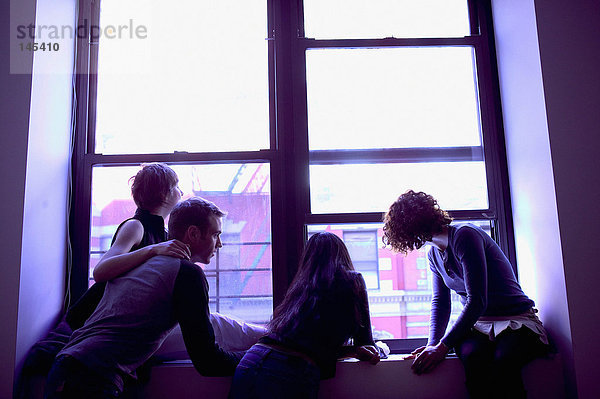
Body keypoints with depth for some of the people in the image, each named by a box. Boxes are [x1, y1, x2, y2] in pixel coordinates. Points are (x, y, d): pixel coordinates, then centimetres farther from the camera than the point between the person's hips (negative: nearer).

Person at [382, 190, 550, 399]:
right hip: (477, 324, 5)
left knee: (503, 362, -37)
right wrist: (433, 344, -6)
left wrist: (443, 346, -22)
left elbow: (477, 301, -21)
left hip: (516, 319, -5)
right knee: (472, 356, -31)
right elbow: (440, 303, 12)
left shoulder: (464, 235, -15)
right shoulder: (434, 254, 11)